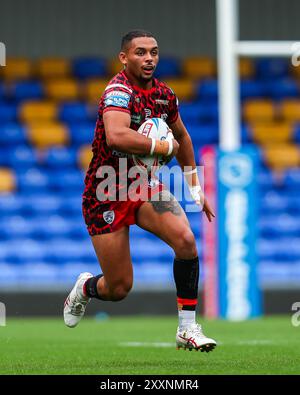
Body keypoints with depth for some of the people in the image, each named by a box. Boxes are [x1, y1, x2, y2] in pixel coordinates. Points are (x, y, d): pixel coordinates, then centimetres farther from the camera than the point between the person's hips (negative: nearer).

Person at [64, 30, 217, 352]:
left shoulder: (164, 94, 3)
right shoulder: (119, 91, -21)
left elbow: (182, 136, 23)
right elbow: (117, 137, -41)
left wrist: (194, 189, 21)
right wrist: (164, 147, -28)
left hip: (147, 186, 6)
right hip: (107, 194, -6)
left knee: (185, 240, -22)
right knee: (119, 289, -2)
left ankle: (188, 328, -11)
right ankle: (85, 287, 36)